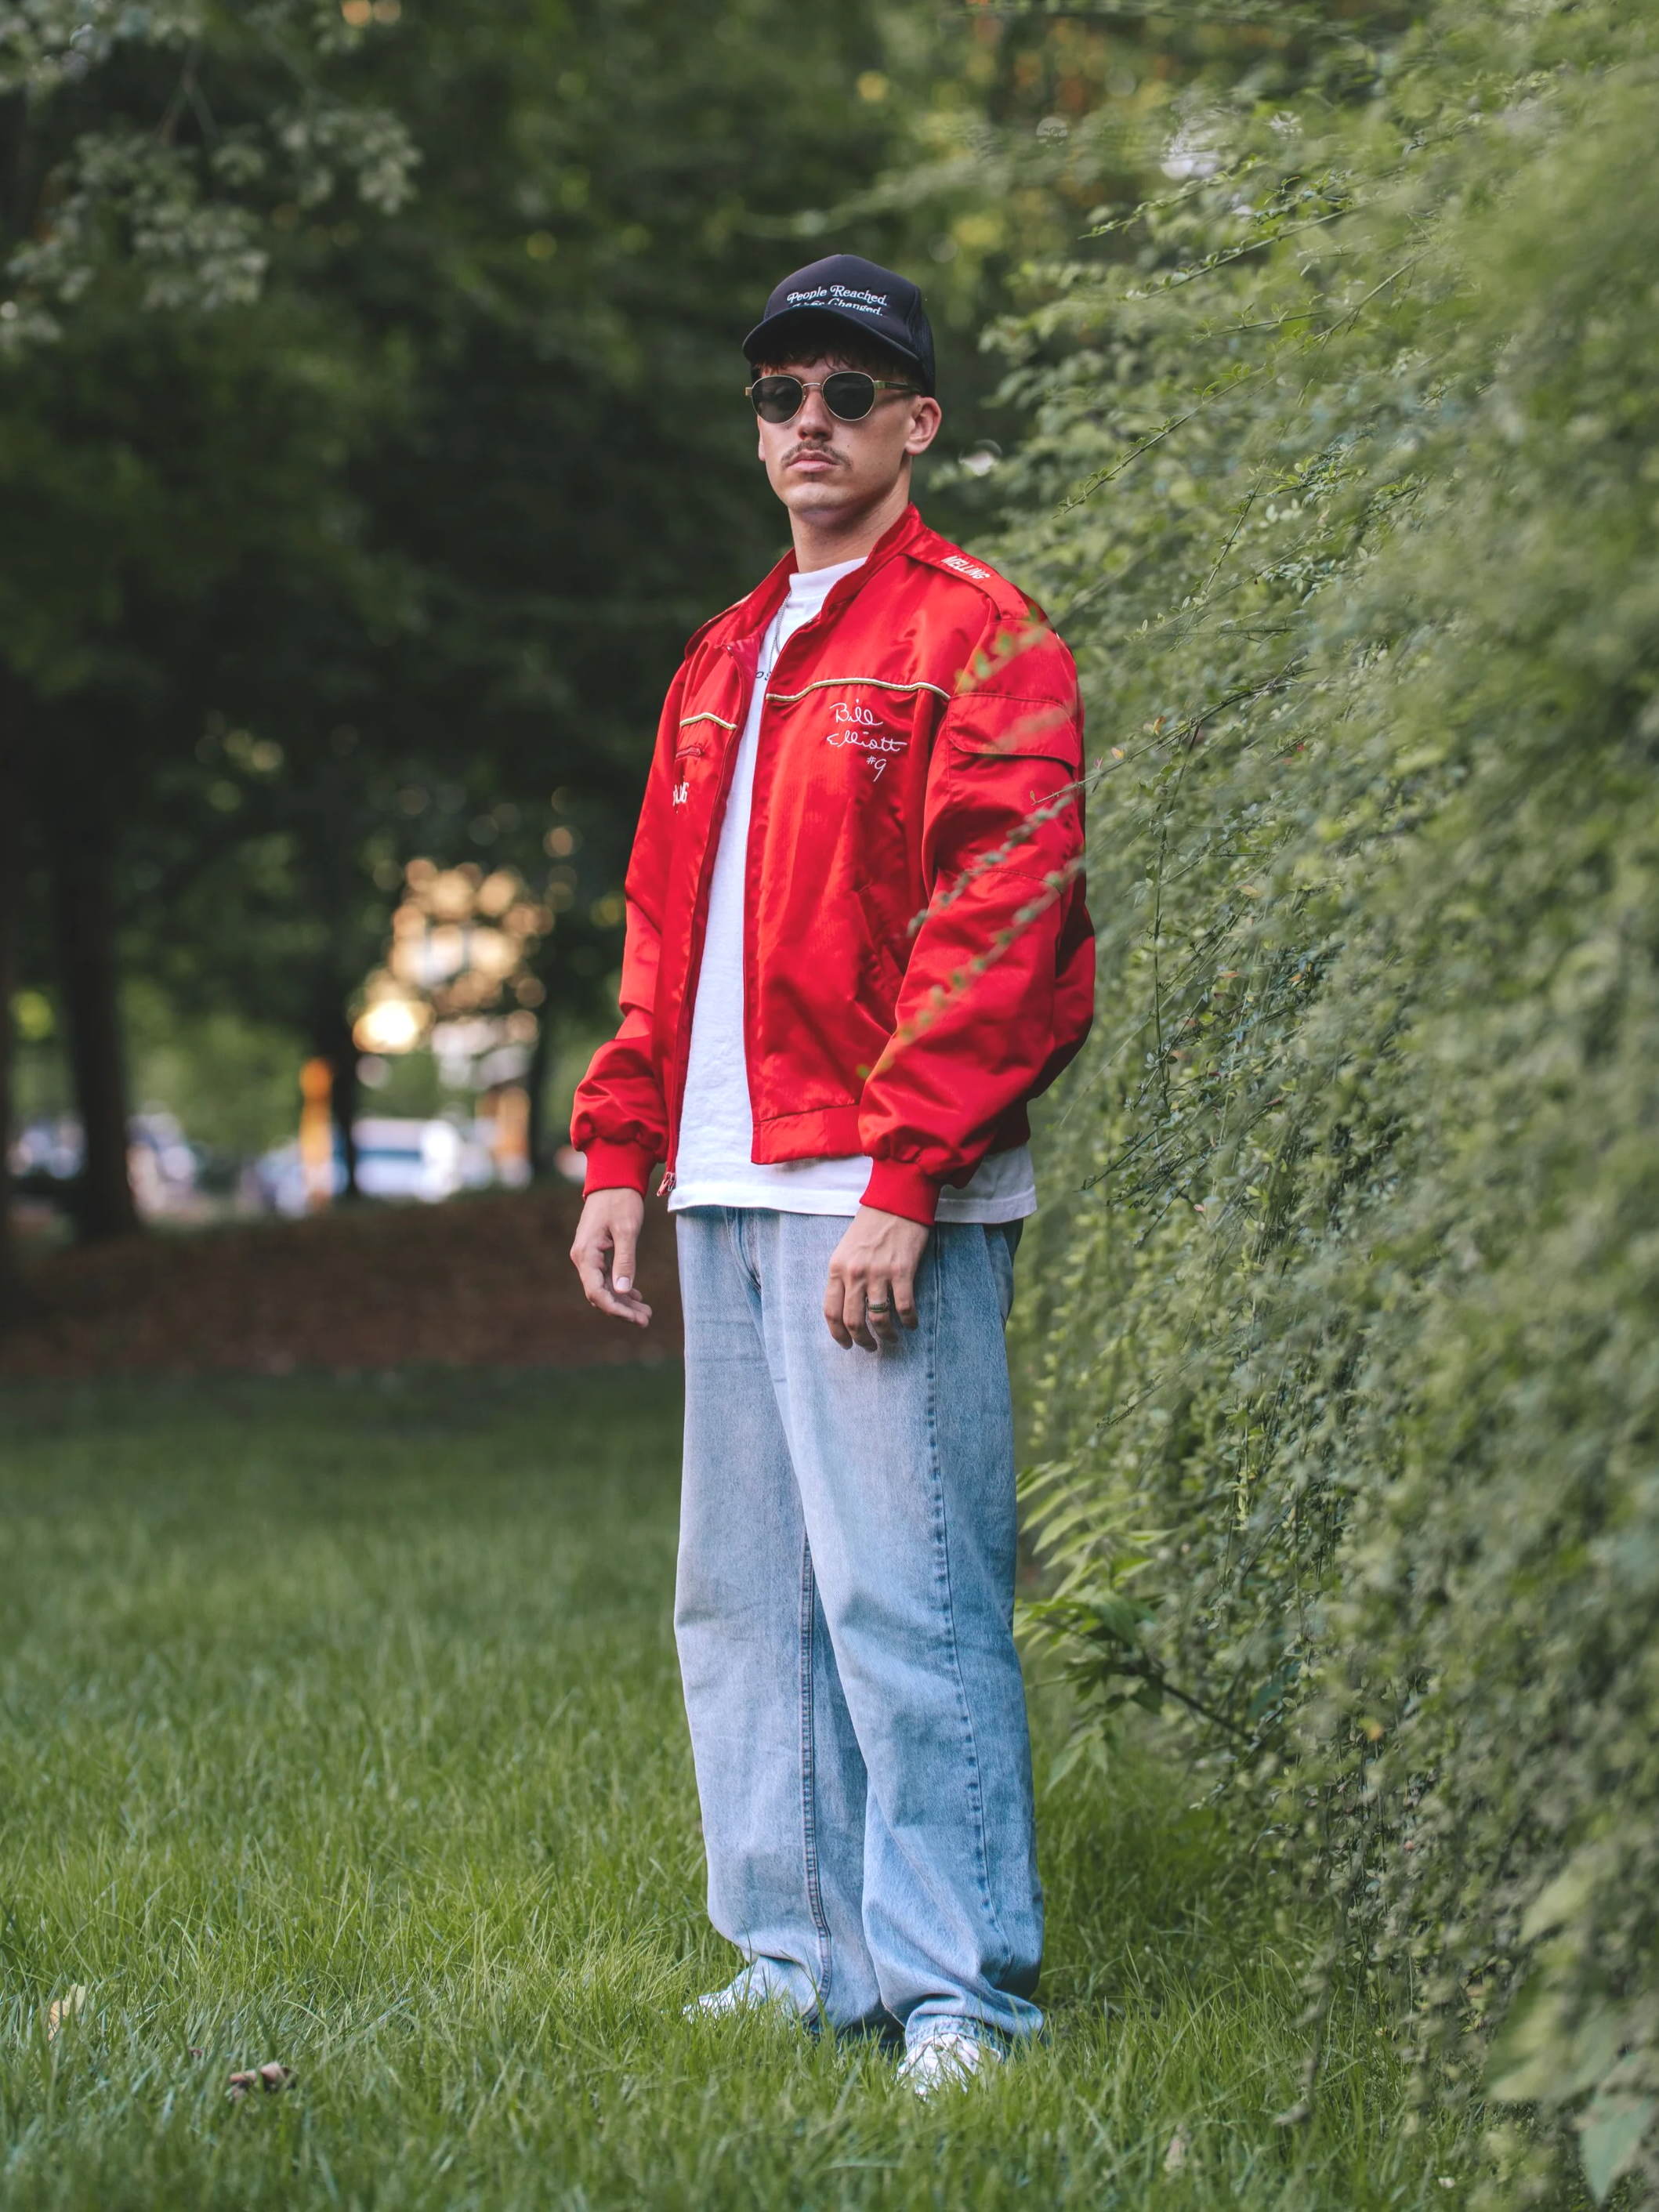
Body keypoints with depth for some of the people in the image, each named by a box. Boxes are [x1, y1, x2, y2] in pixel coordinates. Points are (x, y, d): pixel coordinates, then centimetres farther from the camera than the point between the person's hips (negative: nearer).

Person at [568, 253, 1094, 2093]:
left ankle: (956, 1989, -1)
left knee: (905, 1598, -8)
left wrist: (900, 1182, -18)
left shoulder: (976, 641, -4)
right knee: (743, 1598, 11)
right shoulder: (721, 665, 21)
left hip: (882, 1198, -8)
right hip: (727, 1194, 8)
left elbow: (999, 928, -12)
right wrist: (621, 1152, 13)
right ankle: (806, 1959, 19)